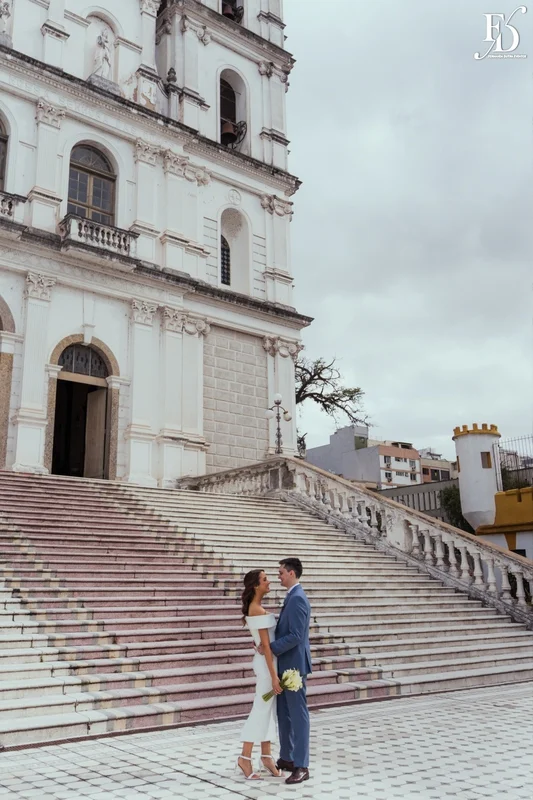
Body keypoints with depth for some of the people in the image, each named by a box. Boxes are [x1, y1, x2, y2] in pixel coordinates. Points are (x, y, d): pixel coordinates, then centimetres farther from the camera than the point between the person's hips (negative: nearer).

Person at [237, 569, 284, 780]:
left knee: (269, 710, 13)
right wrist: (273, 675, -19)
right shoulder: (259, 610, -19)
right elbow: (266, 645, -20)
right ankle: (245, 758, 8)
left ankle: (266, 755, 20)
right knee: (261, 710, -1)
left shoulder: (254, 608, 10)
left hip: (266, 661, 9)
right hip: (266, 662, -9)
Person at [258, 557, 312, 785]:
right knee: (284, 714, 16)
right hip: (286, 665, 10)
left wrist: (270, 648, -19)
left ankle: (301, 766, 6)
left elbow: (295, 636, -24)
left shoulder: (297, 599, -20)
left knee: (298, 714, -2)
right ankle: (287, 758, 27)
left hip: (293, 665, -10)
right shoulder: (292, 597, 12)